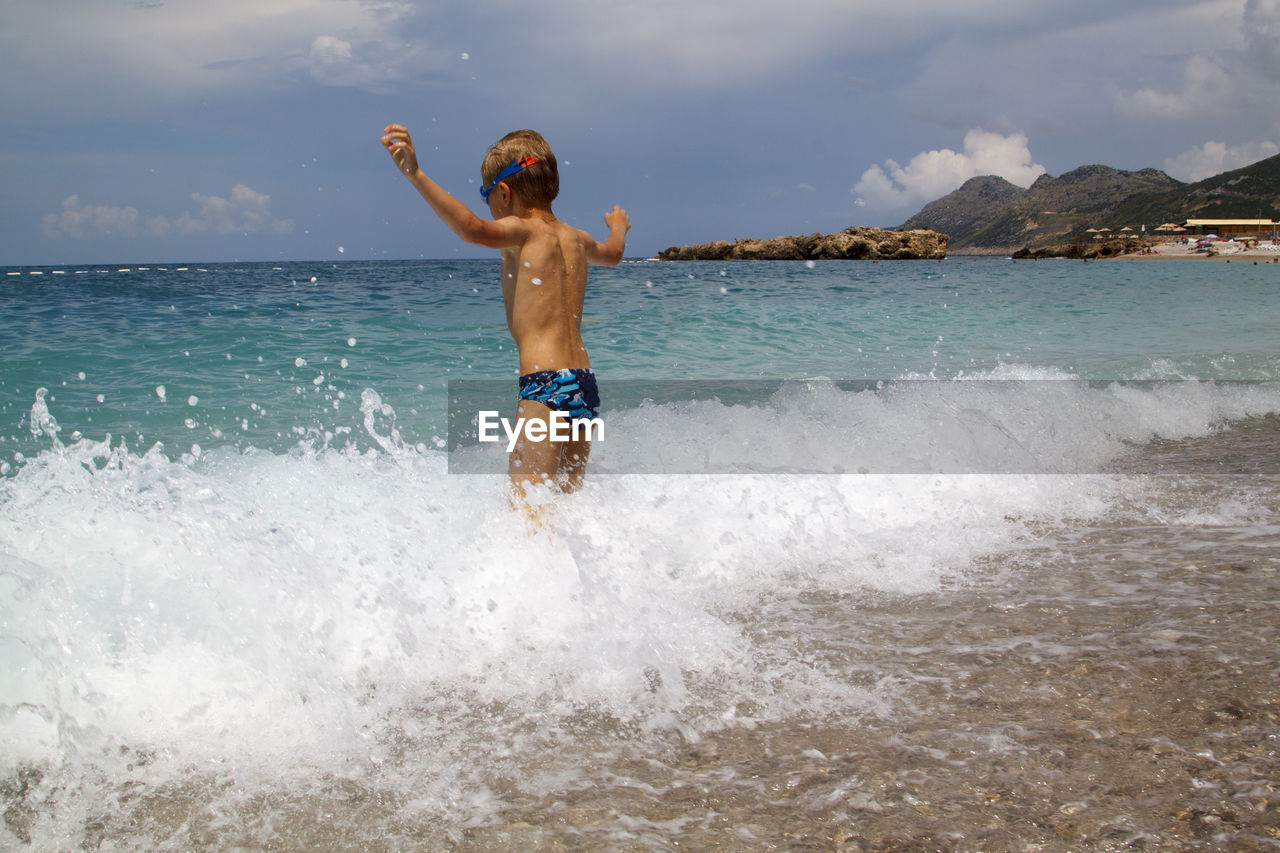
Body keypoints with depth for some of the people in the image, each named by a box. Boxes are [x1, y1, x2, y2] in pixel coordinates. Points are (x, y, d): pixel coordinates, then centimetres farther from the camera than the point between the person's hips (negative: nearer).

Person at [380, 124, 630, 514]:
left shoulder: (522, 230, -5)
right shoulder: (575, 238, 17)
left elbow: (473, 229, -28)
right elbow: (612, 253, 41)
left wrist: (416, 176, -36)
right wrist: (619, 226, 65)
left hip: (545, 382, -8)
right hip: (585, 382, 8)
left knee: (524, 506, -13)